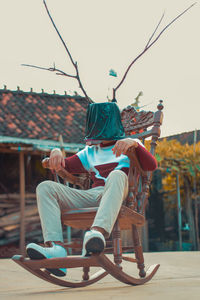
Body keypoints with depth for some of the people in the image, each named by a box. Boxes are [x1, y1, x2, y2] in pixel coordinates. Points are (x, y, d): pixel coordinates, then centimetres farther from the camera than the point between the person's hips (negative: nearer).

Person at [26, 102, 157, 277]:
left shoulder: (129, 146, 19)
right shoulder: (90, 152, 34)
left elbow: (152, 166, 1)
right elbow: (66, 167, 29)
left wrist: (134, 143, -17)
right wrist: (56, 152, 7)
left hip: (117, 197, -4)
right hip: (91, 196, 5)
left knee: (117, 175, -38)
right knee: (45, 188, -15)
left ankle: (98, 232, -61)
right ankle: (56, 247, -37)